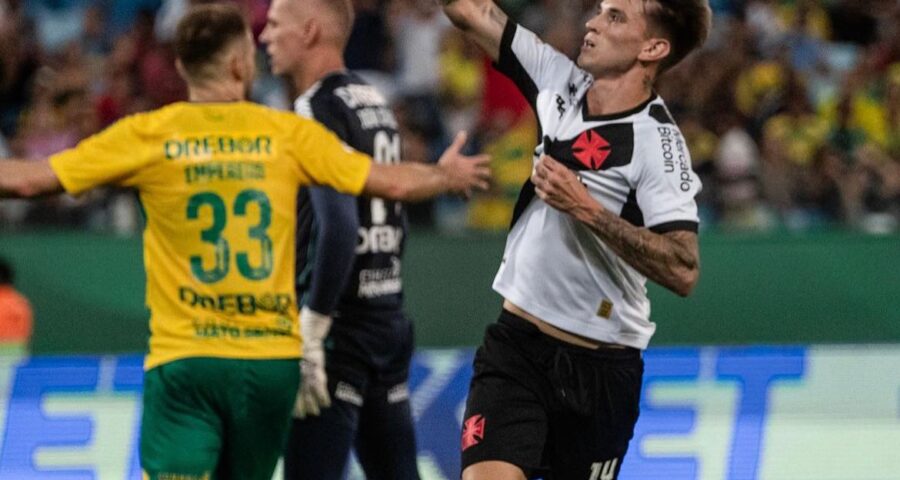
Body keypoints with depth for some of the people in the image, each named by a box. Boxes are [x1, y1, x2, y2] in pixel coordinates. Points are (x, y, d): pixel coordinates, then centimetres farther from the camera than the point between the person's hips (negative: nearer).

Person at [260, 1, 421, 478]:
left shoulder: (320, 108, -12)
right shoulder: (375, 103, 14)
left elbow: (338, 226, -22)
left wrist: (310, 331, -22)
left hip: (340, 329, -9)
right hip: (388, 321, 9)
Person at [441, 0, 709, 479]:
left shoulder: (656, 143, -16)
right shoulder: (563, 82, 1)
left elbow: (683, 271, -25)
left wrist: (586, 209, -27)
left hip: (599, 368, -4)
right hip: (515, 344, 4)